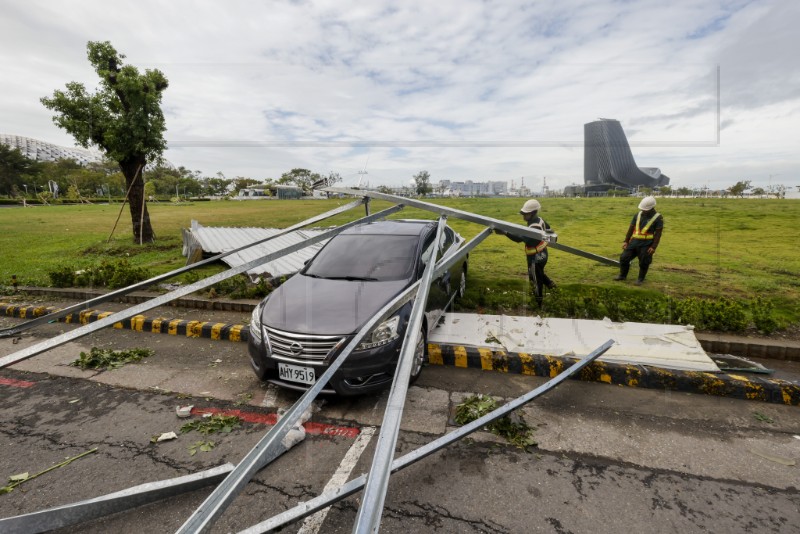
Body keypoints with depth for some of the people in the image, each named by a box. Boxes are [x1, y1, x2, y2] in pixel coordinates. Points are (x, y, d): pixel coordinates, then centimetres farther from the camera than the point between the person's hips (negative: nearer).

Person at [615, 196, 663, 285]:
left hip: (646, 244, -4)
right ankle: (622, 275, 20)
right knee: (624, 257, 2)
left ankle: (641, 279, 21)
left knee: (644, 263, 3)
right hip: (634, 242, 4)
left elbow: (658, 234, -8)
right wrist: (626, 241, 6)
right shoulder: (638, 215, 6)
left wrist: (653, 247, -15)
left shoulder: (658, 218, -6)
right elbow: (631, 228, 10)